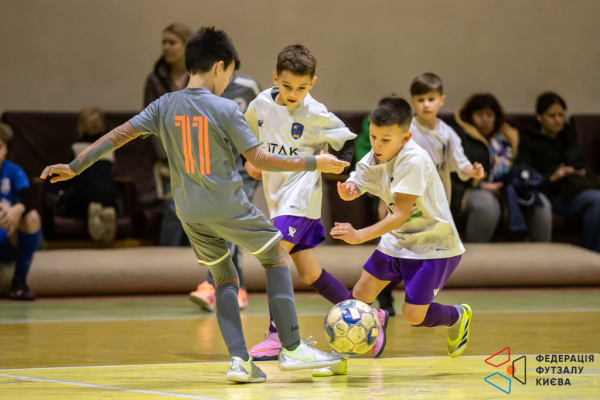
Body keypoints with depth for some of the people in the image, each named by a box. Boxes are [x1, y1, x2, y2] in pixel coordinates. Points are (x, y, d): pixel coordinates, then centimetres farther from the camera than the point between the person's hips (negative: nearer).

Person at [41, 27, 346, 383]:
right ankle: (292, 348, 8)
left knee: (225, 279, 16)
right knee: (277, 257, 12)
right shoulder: (225, 109, -12)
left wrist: (74, 167, 6)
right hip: (229, 206, -5)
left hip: (190, 212, 5)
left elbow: (119, 135, 0)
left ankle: (239, 358, 1)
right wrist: (313, 163, -5)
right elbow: (258, 159, -12)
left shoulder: (165, 106, 1)